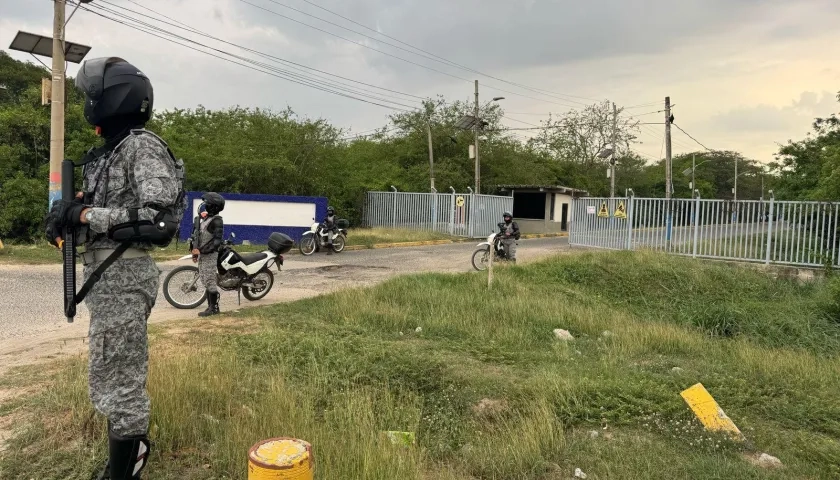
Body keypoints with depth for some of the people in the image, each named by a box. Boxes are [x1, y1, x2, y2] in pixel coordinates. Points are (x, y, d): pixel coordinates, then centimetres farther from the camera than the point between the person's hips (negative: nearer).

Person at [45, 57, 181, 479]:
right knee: (119, 374, 19)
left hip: (124, 276, -10)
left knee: (116, 380, -1)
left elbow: (158, 219, -23)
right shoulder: (107, 151, 15)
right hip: (105, 274, 10)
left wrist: (85, 215, -18)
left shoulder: (143, 146, -13)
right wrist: (69, 212, -1)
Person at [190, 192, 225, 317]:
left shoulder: (216, 221, -13)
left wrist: (201, 250, -21)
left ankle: (214, 307, 1)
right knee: (205, 282, 11)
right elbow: (196, 236, 20)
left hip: (210, 255, -8)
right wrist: (195, 251, 16)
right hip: (201, 254, 8)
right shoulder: (200, 218, 12)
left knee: (210, 281, -6)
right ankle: (210, 306, 17)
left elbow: (217, 240, -19)